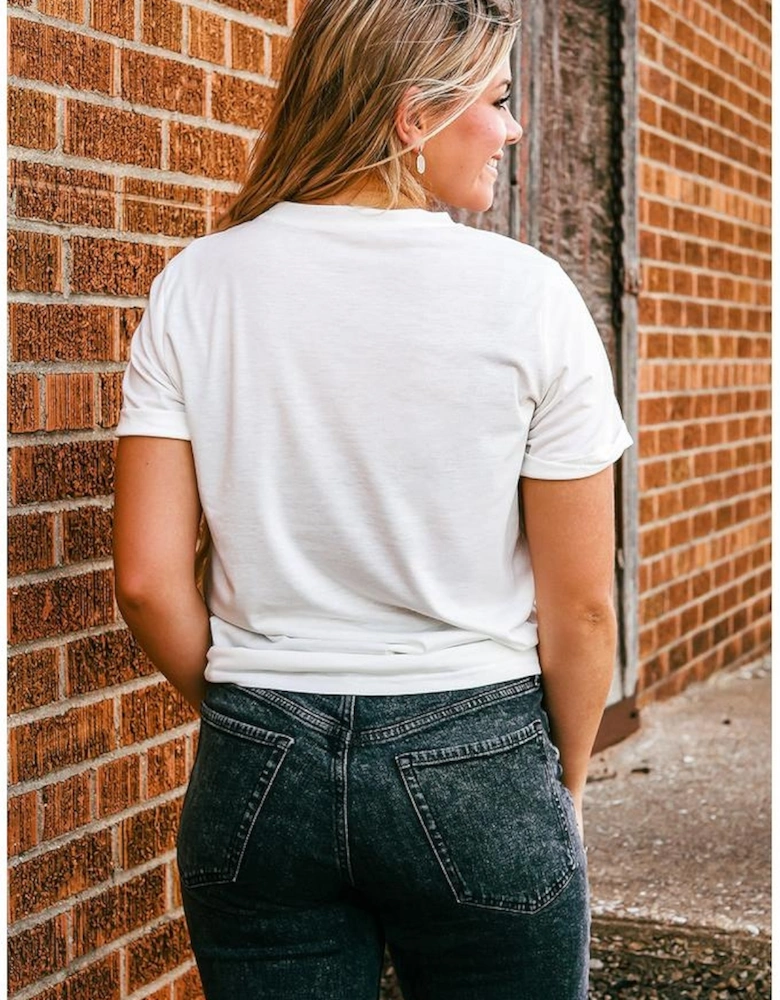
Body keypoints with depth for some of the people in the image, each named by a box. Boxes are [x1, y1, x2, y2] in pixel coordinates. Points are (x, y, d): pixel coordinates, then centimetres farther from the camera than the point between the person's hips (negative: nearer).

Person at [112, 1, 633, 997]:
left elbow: (147, 578, -4)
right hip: (474, 766, -2)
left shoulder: (197, 286, -3)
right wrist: (564, 783, 9)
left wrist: (246, 717, 13)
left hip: (256, 769, 3)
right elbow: (580, 605, -6)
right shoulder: (527, 294, -10)